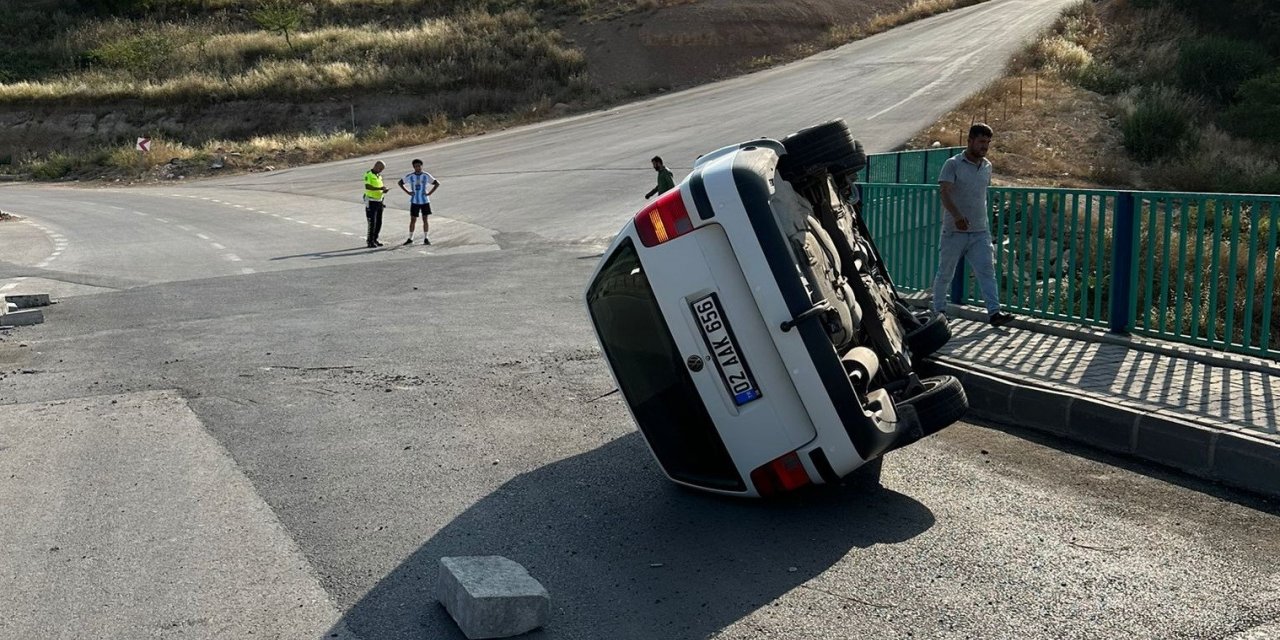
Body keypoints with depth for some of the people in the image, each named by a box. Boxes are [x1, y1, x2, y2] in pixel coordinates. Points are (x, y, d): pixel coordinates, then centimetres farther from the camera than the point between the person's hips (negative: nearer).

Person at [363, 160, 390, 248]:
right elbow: (368, 187, -22)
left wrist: (384, 191, 2)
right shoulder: (368, 174, -9)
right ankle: (369, 241, -1)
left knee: (379, 222, 9)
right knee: (372, 222, -7)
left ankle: (374, 240, 19)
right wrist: (380, 188, -23)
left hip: (379, 201, 8)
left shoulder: (379, 176, 16)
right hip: (371, 201, -8)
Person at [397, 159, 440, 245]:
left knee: (425, 219, 3)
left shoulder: (426, 176, -4)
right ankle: (410, 239, 10)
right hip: (414, 201, 1)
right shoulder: (410, 176, -2)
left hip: (425, 201, 0)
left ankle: (425, 238, 10)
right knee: (413, 220, 2)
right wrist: (407, 192, -2)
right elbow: (400, 183, 10)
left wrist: (430, 193, -10)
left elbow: (437, 183, -1)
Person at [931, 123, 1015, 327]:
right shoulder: (953, 164, -7)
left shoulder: (987, 166, 12)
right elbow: (945, 194, -17)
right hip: (954, 230, -4)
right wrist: (957, 216, -33)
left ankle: (994, 312, -13)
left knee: (987, 270, -8)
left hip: (980, 231, 4)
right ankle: (938, 310, 21)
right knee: (945, 272, 7)